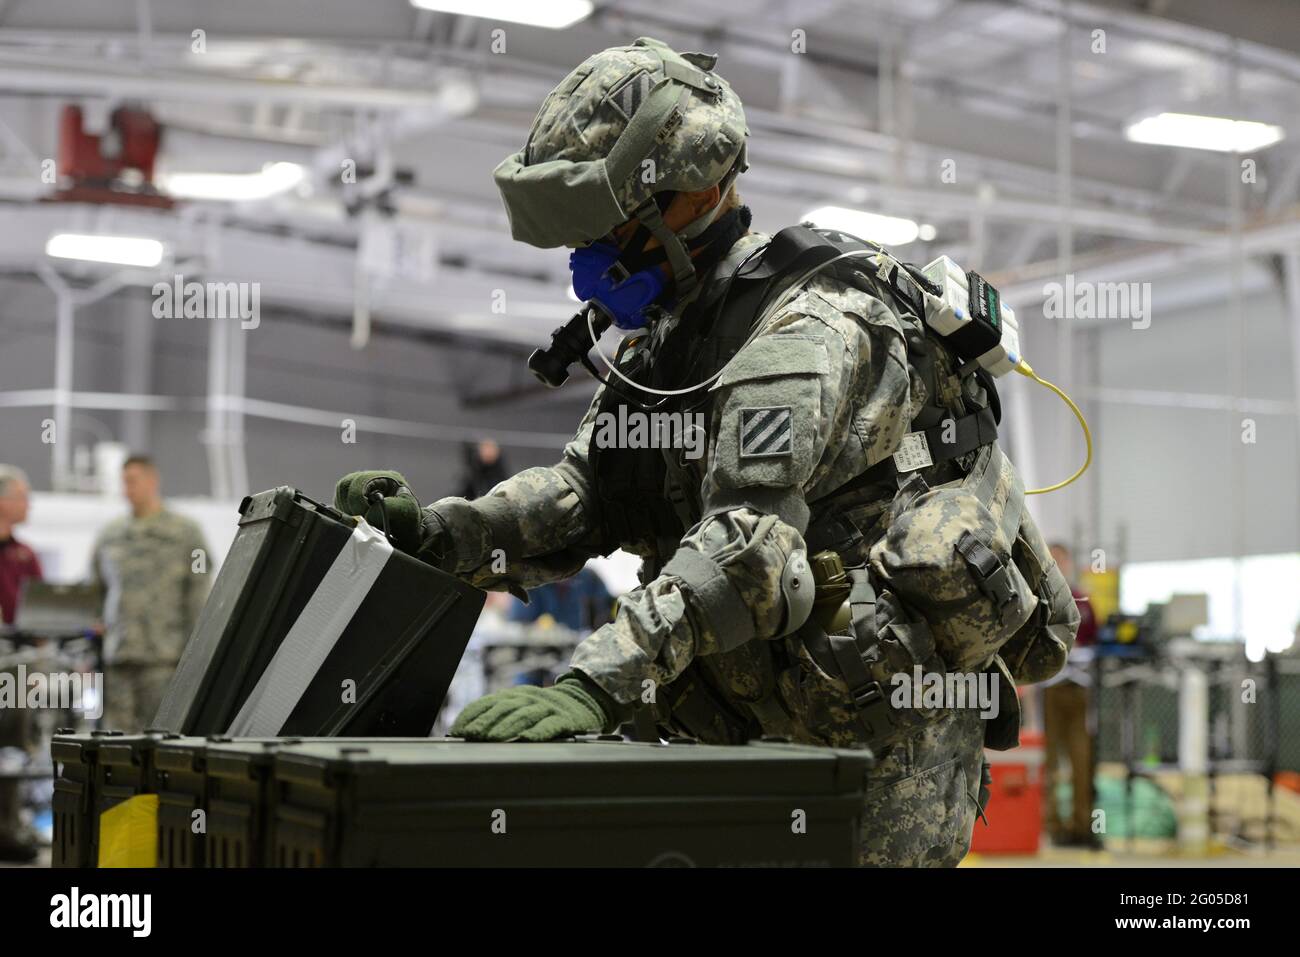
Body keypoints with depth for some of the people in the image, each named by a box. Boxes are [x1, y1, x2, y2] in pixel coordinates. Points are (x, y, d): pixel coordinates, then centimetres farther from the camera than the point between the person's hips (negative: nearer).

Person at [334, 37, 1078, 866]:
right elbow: (585, 493, 5)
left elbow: (748, 544, -34)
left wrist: (594, 685, -42)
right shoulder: (668, 338, 12)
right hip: (770, 732, 9)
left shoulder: (804, 333, -21)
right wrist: (438, 531, -12)